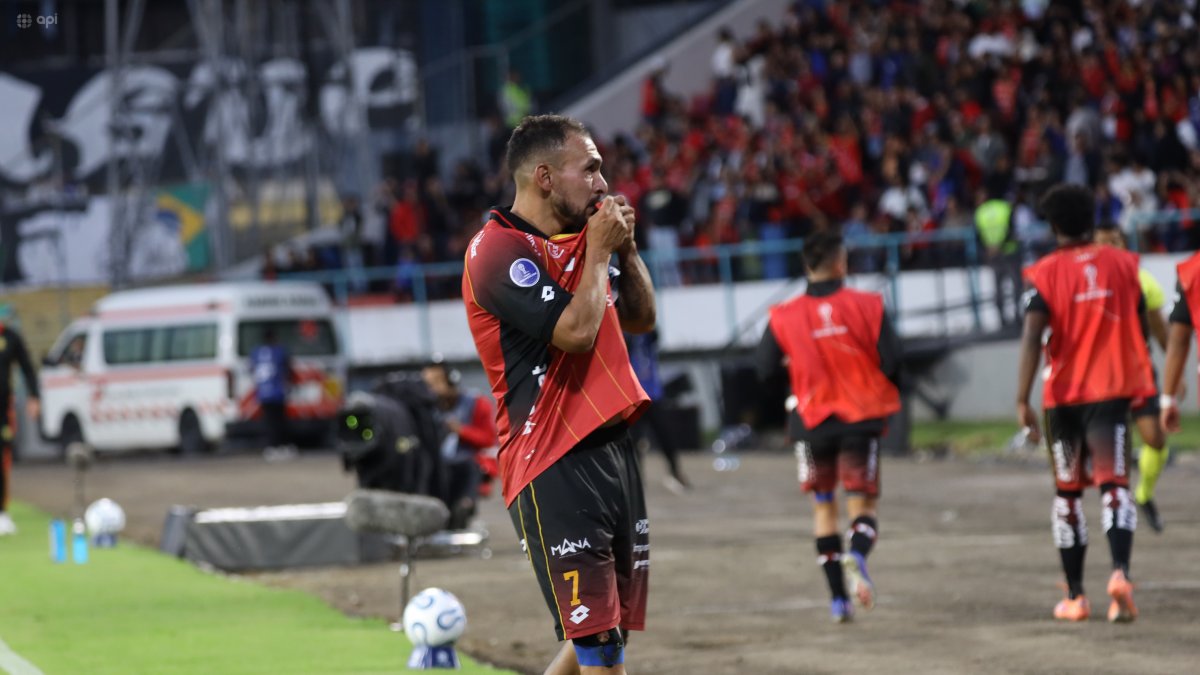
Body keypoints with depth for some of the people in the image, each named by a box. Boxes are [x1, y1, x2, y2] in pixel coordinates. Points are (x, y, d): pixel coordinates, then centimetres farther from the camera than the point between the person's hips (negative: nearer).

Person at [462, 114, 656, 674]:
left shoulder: (575, 241, 15)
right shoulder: (499, 250, -12)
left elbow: (640, 318, 24)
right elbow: (575, 330, -20)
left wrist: (626, 249, 9)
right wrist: (599, 251, -8)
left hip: (612, 448, 9)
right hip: (554, 465, -9)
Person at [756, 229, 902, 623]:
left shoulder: (783, 317, -4)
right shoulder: (867, 306, -7)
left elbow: (765, 370, -3)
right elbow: (892, 362, -10)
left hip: (812, 421, 1)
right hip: (861, 418, -1)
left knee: (823, 506, 15)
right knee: (863, 505, 5)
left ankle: (838, 598, 10)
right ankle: (857, 556, -29)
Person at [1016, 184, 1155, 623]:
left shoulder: (1045, 273, -3)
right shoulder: (1123, 264, 6)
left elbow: (1032, 336, -14)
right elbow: (1141, 327, 15)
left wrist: (1022, 400, -17)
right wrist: (1144, 384, 30)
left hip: (1063, 394, -1)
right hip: (1112, 389, 1)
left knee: (1068, 492, 13)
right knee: (1114, 483, -8)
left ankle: (1075, 597, 17)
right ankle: (1120, 572, -35)